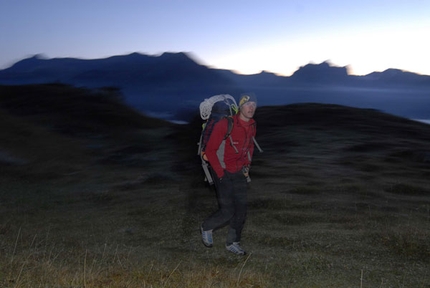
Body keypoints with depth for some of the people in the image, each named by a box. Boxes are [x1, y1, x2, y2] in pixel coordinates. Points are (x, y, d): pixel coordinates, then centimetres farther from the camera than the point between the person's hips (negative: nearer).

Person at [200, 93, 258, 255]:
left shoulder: (252, 125, 0)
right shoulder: (225, 125, -21)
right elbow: (210, 150, -16)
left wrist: (247, 164, 10)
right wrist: (220, 173, -15)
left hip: (240, 172, 6)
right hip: (223, 172, -6)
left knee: (241, 210, 6)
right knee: (227, 212, -7)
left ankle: (232, 243, 24)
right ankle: (206, 228, 23)